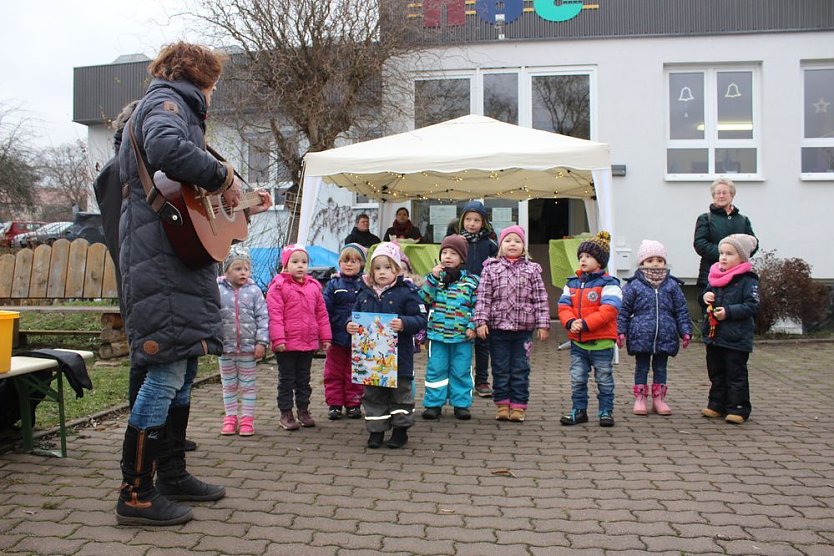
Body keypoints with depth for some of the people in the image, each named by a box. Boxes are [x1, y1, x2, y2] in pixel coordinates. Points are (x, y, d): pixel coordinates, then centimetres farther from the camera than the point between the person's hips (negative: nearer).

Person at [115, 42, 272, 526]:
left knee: (183, 367, 13)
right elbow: (167, 149, -30)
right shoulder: (166, 102, -4)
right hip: (161, 258, -11)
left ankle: (172, 475, 23)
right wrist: (223, 175, -18)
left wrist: (243, 206, 27)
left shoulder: (178, 108, 28)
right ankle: (136, 493, -3)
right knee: (167, 369, -11)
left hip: (181, 259, 11)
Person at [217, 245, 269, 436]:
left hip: (249, 347, -1)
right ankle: (230, 417, 24)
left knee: (247, 384, 8)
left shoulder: (254, 291, -4)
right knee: (228, 385, 13)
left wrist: (261, 342, -10)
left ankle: (247, 419, 16)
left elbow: (263, 318, -5)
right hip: (225, 347, 1)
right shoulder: (218, 290, -3)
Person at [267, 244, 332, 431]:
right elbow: (275, 315, -13)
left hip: (308, 343, 5)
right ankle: (286, 414, 15)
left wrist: (325, 337, 9)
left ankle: (303, 410, 28)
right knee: (286, 379, 6)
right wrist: (278, 339, -19)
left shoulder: (313, 286, 8)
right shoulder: (278, 286, -8)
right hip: (287, 343, -5)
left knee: (303, 379, 16)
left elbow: (321, 313, 11)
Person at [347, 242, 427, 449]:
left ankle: (400, 429, 22)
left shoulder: (406, 292, -6)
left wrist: (404, 324, -26)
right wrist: (350, 325, -5)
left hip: (399, 356, -4)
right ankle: (376, 430, 23)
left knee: (401, 391, 8)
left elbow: (420, 319, -9)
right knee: (373, 394, 11)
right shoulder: (364, 293, 7)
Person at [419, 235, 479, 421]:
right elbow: (423, 298, -6)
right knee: (436, 369, 6)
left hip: (462, 336, -1)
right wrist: (433, 278, -13)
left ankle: (461, 404, 18)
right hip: (438, 334, 1)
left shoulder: (471, 281, 1)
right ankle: (434, 404, 16)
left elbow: (477, 306, 2)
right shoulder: (434, 277, 5)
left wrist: (472, 326, -7)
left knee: (461, 371, 7)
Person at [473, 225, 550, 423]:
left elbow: (540, 299, 4)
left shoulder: (532, 270, 5)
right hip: (497, 327, 0)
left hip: (523, 329, 0)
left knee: (520, 370, 4)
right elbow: (483, 297, -2)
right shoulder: (491, 269, 3)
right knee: (500, 369, 7)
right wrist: (481, 321, -10)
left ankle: (518, 406, 12)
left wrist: (543, 324, -1)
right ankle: (502, 405, 18)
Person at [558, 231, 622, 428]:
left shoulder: (609, 284, -8)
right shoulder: (572, 283, 9)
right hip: (577, 341, 5)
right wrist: (570, 322, -18)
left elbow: (608, 310, -20)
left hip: (601, 341, -5)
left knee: (604, 380, 8)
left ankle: (606, 411, 20)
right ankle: (579, 410, 21)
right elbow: (564, 306, 3)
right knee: (577, 379, 9)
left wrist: (585, 324, -25)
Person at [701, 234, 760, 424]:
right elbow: (708, 293, 20)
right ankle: (717, 405, 26)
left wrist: (728, 312, -23)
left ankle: (738, 409, 9)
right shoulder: (715, 276, 7)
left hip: (736, 338, -7)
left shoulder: (748, 280, -12)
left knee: (736, 375, 1)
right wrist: (706, 297, -3)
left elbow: (752, 306, -16)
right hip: (713, 335, 7)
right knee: (716, 373, 16)